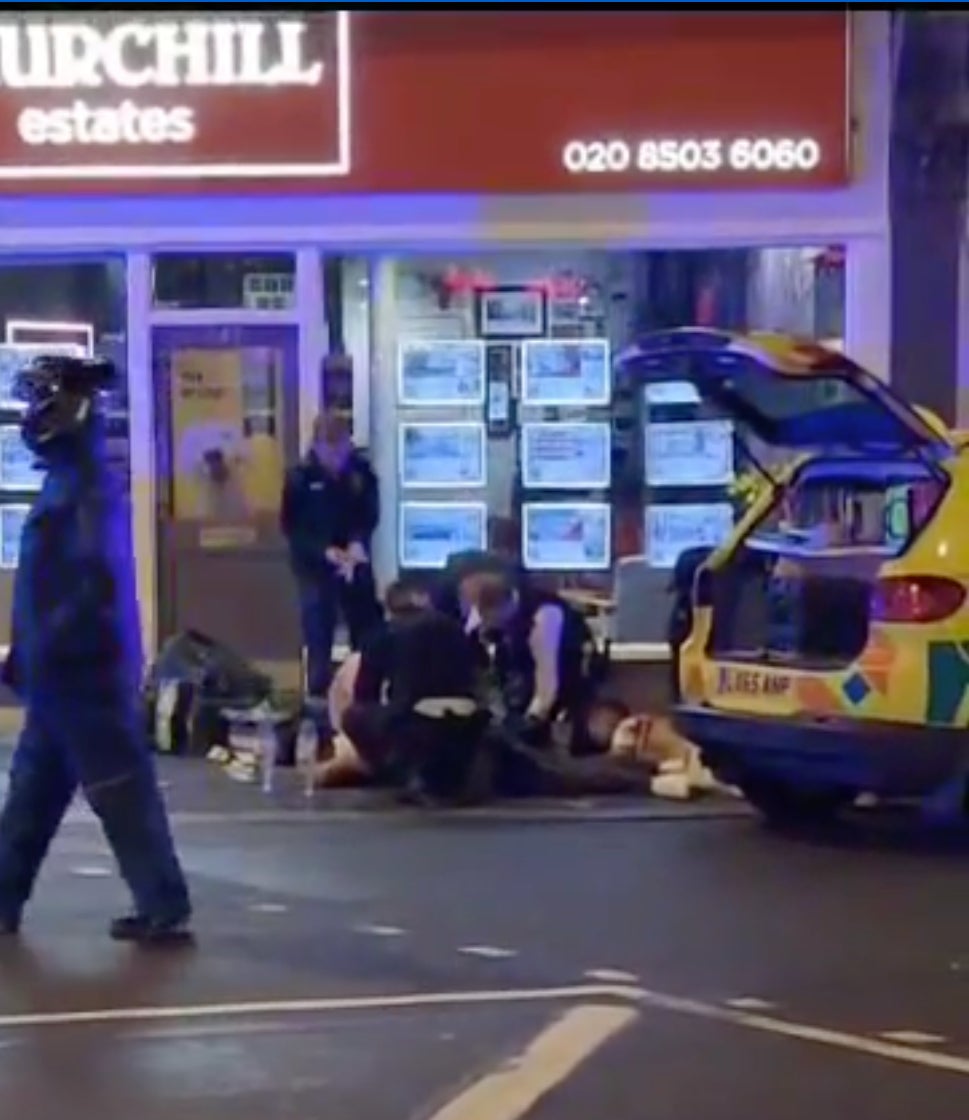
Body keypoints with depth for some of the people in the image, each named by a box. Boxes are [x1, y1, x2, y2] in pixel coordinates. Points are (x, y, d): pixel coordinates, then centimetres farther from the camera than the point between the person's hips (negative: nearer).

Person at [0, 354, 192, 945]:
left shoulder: (86, 487, -17)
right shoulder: (68, 479, 14)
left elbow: (98, 582, -26)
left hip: (85, 672, -10)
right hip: (64, 672, 10)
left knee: (122, 791, -5)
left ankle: (166, 911, 0)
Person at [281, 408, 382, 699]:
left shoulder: (362, 470, -6)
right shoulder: (300, 476, -13)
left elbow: (370, 514, 1)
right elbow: (290, 525, -10)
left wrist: (358, 543, -20)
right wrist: (325, 550, -23)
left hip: (356, 564, 3)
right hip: (315, 567, -3)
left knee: (368, 638, 11)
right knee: (319, 641, 0)